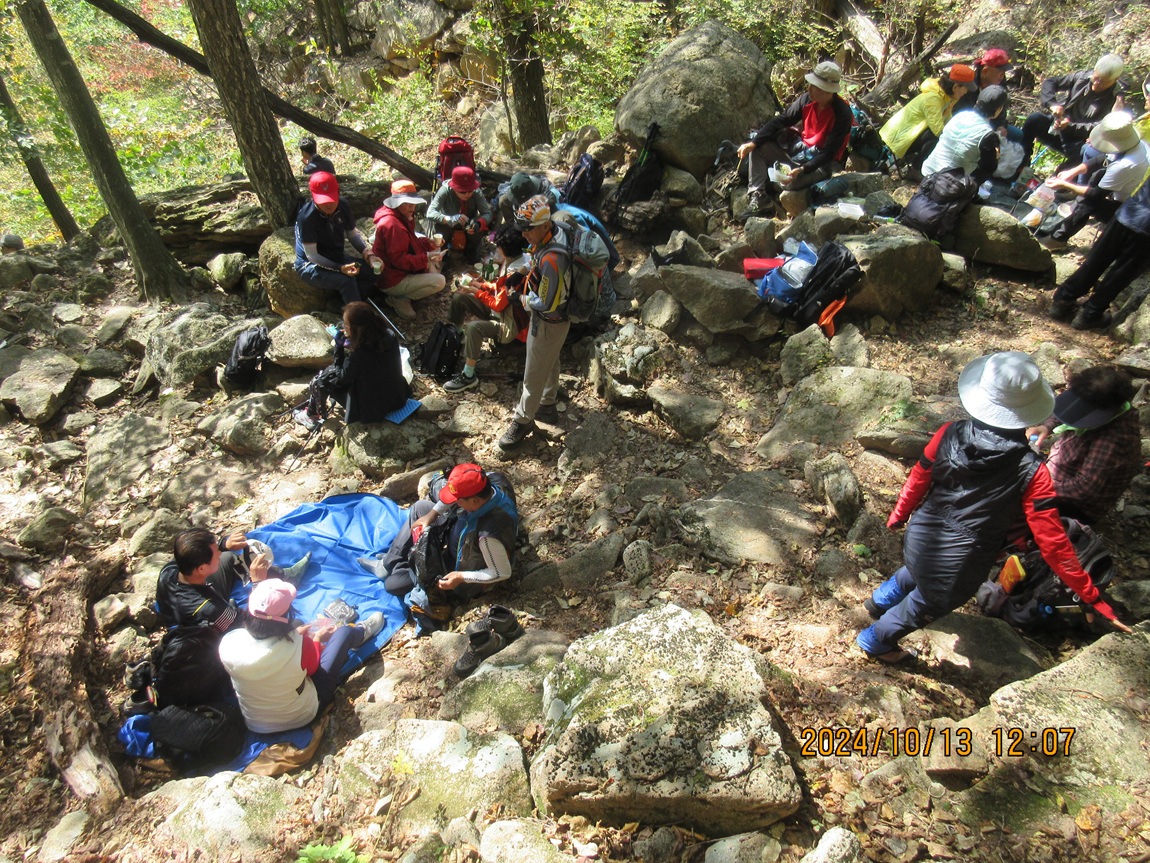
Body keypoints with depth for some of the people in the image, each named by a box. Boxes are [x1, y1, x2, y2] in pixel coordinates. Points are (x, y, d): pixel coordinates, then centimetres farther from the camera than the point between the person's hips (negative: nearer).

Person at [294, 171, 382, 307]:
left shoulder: (343, 206, -7)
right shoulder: (306, 217, -25)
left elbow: (353, 234, 6)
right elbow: (311, 255, -23)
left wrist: (369, 255, -13)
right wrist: (340, 268, -35)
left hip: (337, 259, 7)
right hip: (310, 265, -7)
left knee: (374, 274, -14)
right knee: (346, 280, -33)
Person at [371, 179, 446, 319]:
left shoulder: (402, 217, 9)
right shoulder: (392, 225, -25)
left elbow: (411, 243, 19)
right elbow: (398, 259, -27)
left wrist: (429, 242, 0)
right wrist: (426, 258, -30)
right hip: (392, 281, -11)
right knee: (439, 281, -20)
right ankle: (400, 298, -9)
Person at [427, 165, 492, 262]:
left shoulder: (476, 192, -23)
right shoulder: (445, 191, -28)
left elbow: (487, 213, -27)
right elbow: (430, 213, -38)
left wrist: (478, 223, -52)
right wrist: (449, 219, -58)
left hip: (469, 229, 1)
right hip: (449, 228, -1)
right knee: (439, 226, -34)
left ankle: (472, 249, 5)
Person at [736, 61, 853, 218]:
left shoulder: (842, 114, -22)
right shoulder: (806, 99, -5)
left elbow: (828, 153, -25)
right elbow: (781, 121, -2)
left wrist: (802, 170, -39)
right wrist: (752, 143, -14)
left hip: (823, 164, -7)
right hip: (800, 149, 7)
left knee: (791, 182, -36)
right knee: (757, 148, -8)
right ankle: (757, 197, -13)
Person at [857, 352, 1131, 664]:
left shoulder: (950, 435, -16)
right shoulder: (1030, 472, -25)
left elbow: (918, 480, 0)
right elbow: (1054, 544, -19)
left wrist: (899, 515, 19)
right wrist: (1092, 597, -6)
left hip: (918, 541, 3)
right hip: (957, 572, -3)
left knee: (918, 573, 39)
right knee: (924, 606, 28)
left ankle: (882, 598, 63)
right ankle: (876, 641, 51)